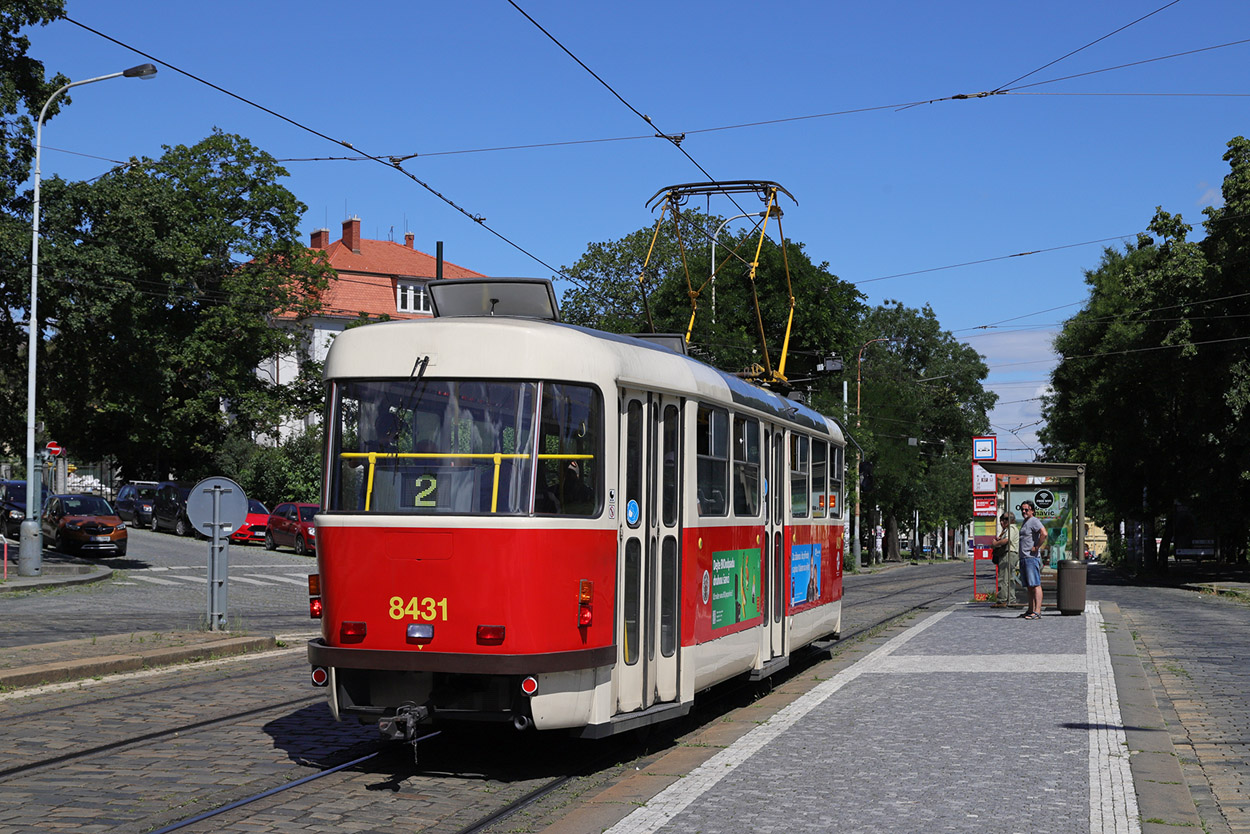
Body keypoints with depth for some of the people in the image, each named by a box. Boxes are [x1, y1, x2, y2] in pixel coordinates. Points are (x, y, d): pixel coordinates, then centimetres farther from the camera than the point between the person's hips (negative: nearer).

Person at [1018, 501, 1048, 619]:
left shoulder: (1034, 521, -9)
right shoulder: (1025, 522, 21)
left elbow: (1044, 534, -25)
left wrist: (1037, 547, -18)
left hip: (1032, 557, -10)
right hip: (1023, 558, 10)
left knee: (1035, 585, -13)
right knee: (1029, 586, 11)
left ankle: (1037, 612, -17)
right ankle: (1031, 610, 15)